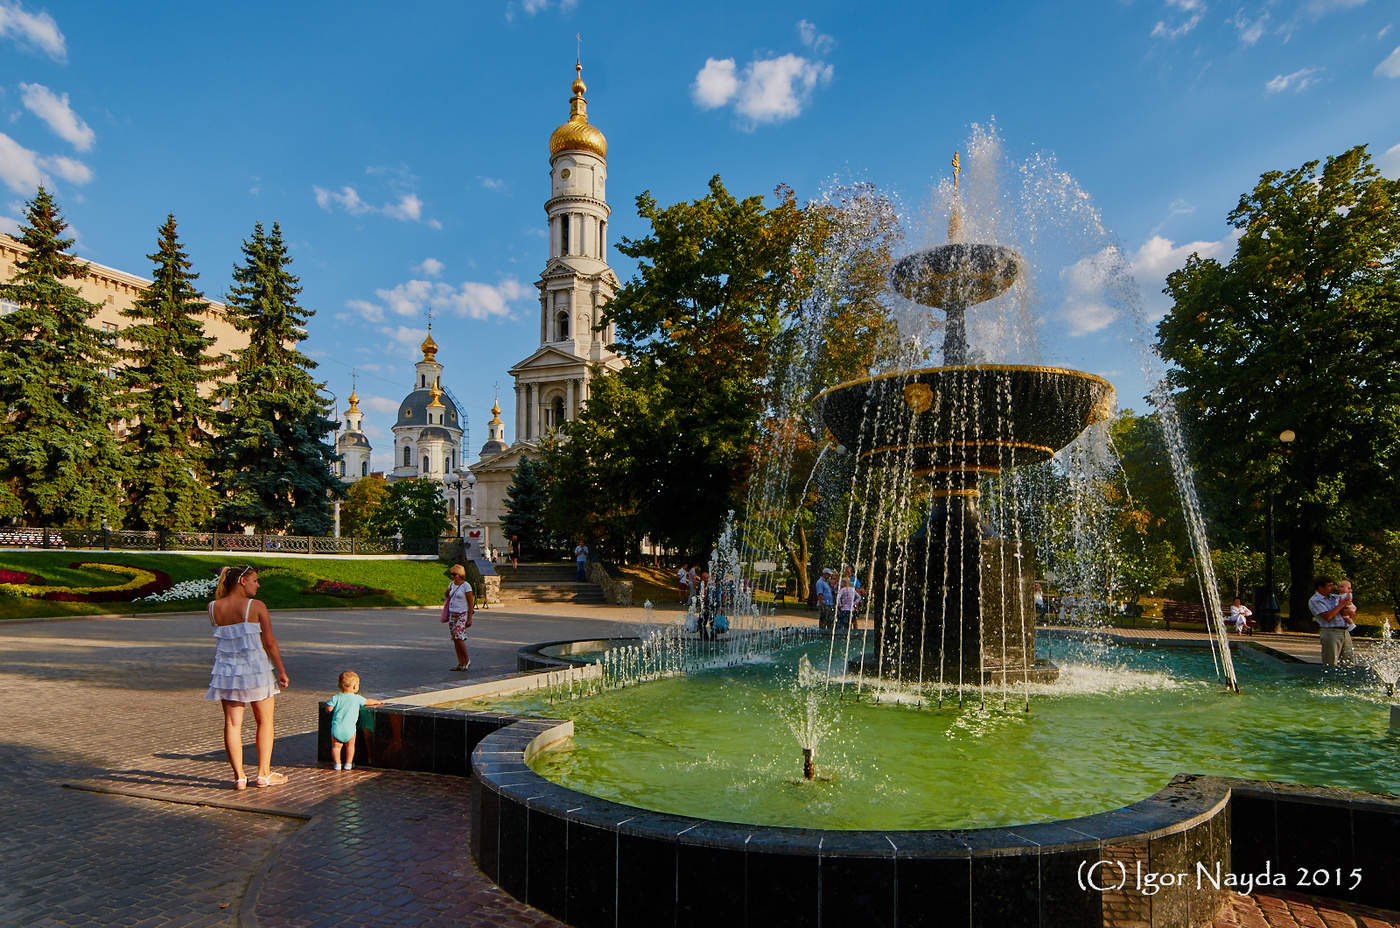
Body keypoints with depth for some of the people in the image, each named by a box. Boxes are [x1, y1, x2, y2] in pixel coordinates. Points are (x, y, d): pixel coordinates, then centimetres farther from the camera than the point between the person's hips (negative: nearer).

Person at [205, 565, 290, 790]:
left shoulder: (214, 608, 0)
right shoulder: (256, 607, -12)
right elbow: (269, 642, -12)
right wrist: (281, 670, -5)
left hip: (227, 671, 4)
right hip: (256, 669, -3)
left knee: (233, 723, 8)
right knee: (265, 721, 10)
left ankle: (239, 776, 9)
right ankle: (263, 774, 12)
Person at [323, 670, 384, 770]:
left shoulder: (336, 697, 2)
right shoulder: (357, 698, 1)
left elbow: (329, 709, -3)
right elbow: (368, 702, 16)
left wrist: (328, 703, 21)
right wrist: (378, 702, 36)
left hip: (336, 727, 1)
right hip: (349, 728, -1)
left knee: (336, 746, 13)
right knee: (350, 745, 17)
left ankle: (337, 764, 10)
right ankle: (348, 764, 17)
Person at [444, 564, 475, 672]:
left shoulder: (466, 586, -10)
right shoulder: (451, 585, 8)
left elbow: (471, 603, -10)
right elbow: (447, 596, 27)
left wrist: (469, 619, -13)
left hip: (462, 615, -7)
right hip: (452, 615, 7)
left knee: (458, 637, -15)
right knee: (455, 640, 5)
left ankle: (467, 660, 3)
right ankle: (461, 664, 11)